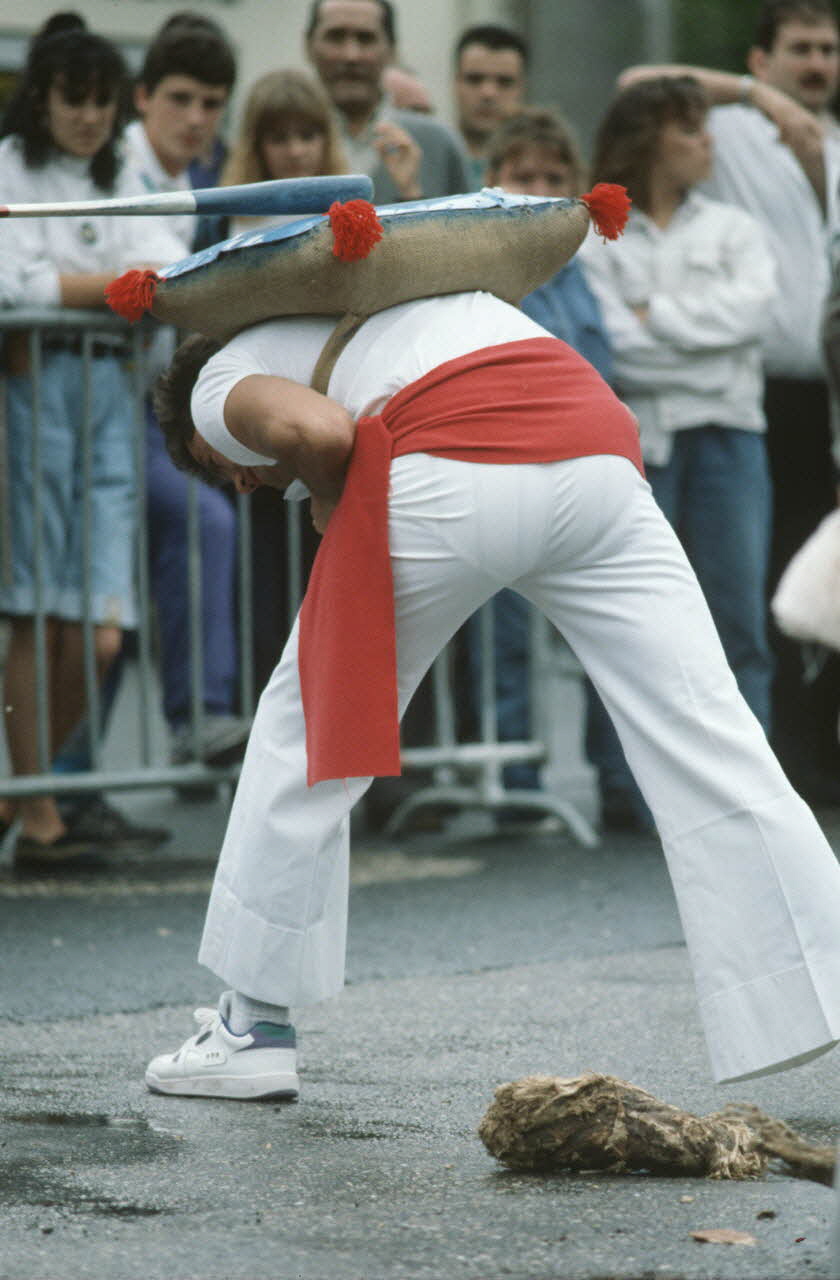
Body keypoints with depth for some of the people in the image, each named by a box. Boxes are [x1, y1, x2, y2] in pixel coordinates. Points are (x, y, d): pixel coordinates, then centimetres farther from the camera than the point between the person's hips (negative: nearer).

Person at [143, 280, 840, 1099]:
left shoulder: (220, 384, 21)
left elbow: (318, 431, -3)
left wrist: (331, 510, 16)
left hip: (455, 476, -5)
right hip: (598, 446, 5)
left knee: (310, 725, 15)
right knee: (706, 742, 1)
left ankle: (254, 1029, 20)